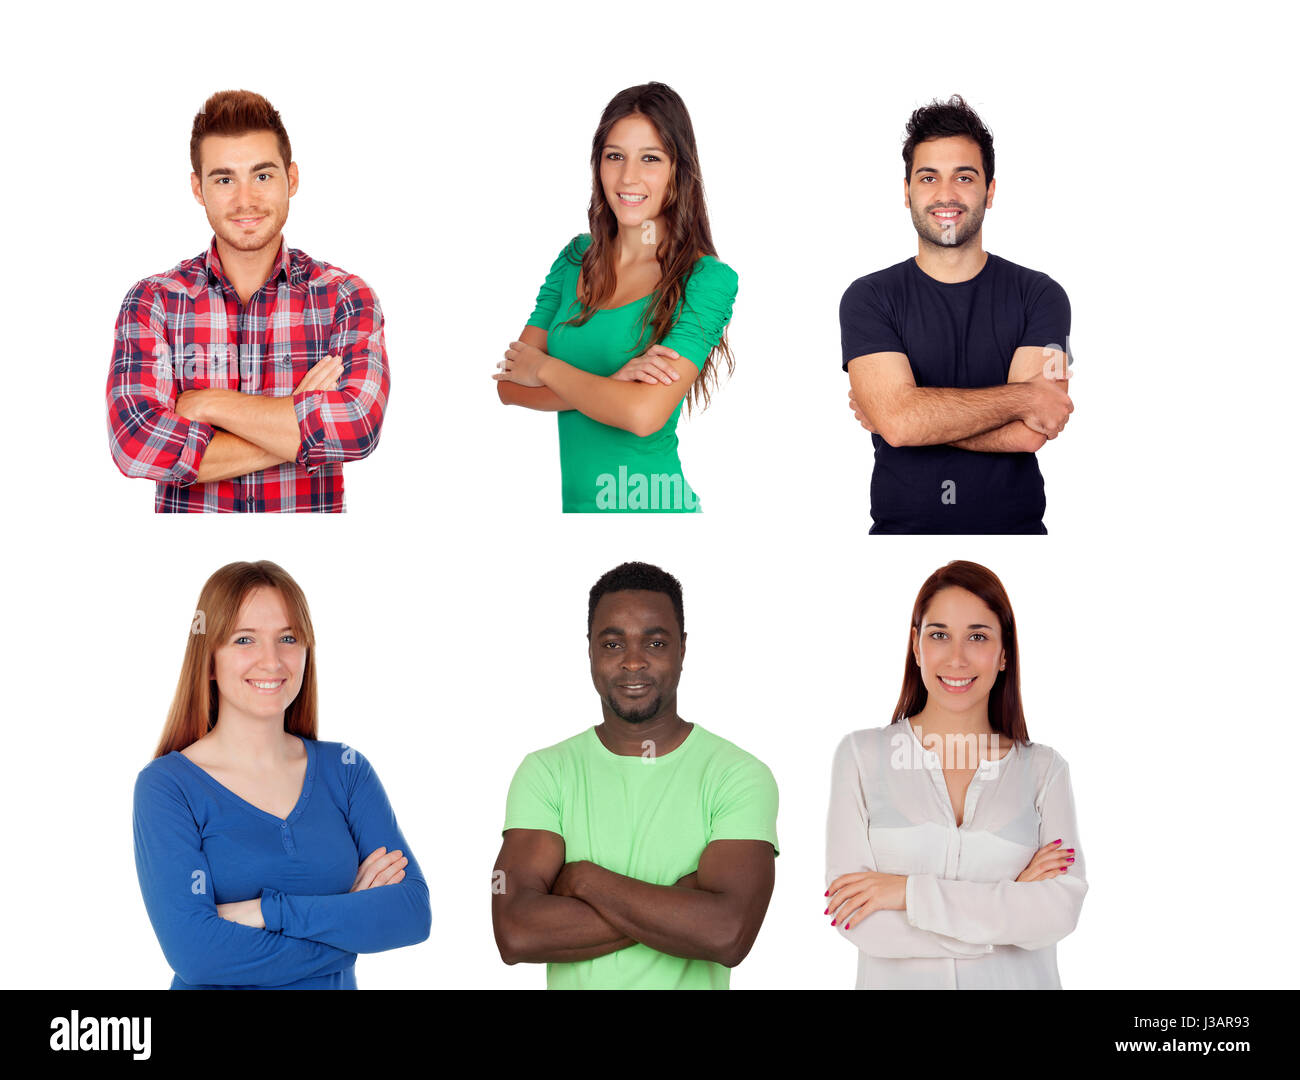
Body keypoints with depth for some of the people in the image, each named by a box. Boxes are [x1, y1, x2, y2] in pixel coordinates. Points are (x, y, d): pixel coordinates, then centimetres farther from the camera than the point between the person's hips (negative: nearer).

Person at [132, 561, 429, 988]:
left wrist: (271, 912, -17)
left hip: (338, 983, 3)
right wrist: (353, 916, -13)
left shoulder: (346, 771, 3)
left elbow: (412, 912, -7)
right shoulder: (166, 787, -7)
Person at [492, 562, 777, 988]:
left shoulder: (740, 776, -10)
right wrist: (682, 905, -21)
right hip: (572, 983, 1)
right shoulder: (545, 773, -4)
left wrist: (584, 878, -17)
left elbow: (729, 936, -23)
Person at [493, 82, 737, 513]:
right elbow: (510, 384, -2)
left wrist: (546, 368, -9)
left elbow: (644, 413, -22)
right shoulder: (577, 258, 4)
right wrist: (611, 386, -18)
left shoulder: (708, 280, -12)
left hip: (649, 505, -4)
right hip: (573, 500, 5)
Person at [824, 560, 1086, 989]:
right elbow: (859, 922, -14)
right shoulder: (861, 756, -5)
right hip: (897, 982, -1)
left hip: (1017, 982, 1)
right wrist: (1011, 903, -16)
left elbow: (1060, 910, -15)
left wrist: (910, 892, -19)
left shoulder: (1045, 770, -2)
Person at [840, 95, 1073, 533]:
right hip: (902, 527, 0)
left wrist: (923, 418, -7)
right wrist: (1025, 395, -7)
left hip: (1014, 527, 1)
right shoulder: (868, 298, 5)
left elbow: (1029, 434, -7)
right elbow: (898, 420, -10)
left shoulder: (1040, 296, 5)